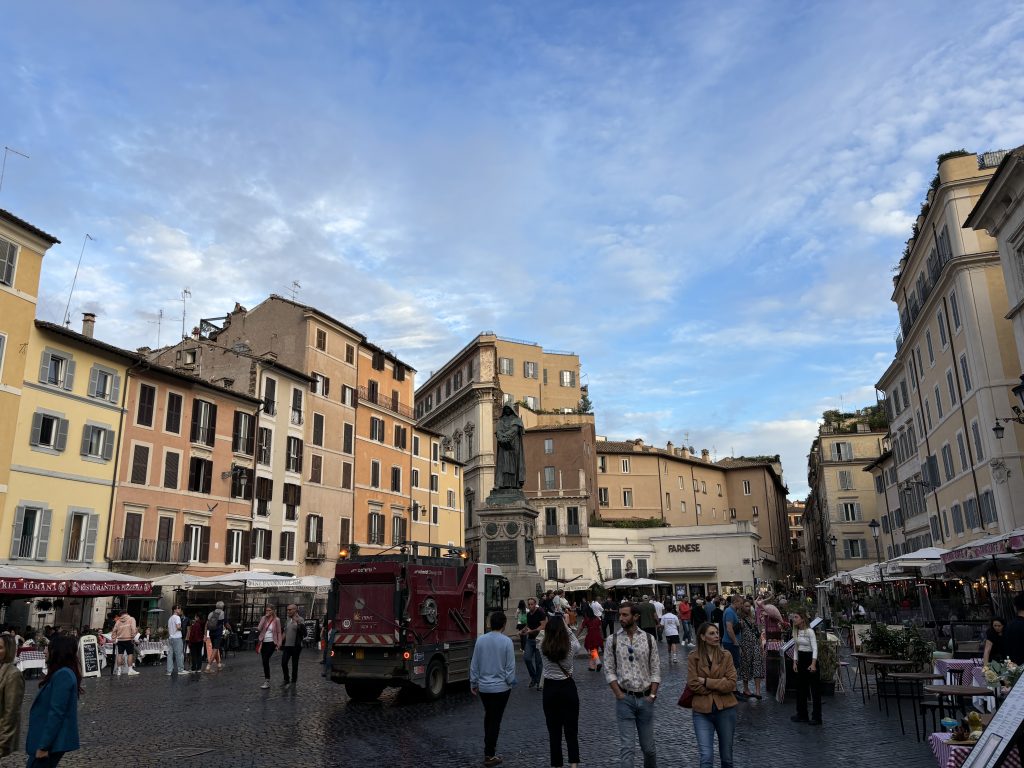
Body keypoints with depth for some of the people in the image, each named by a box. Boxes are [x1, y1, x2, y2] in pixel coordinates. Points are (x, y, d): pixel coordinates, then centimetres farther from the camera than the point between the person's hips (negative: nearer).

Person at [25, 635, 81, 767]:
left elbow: (56, 713, -23)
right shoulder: (62, 673, 11)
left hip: (52, 742, -9)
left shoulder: (62, 675, -20)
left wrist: (44, 746, -21)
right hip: (52, 739, 9)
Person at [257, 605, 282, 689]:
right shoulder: (263, 619, 7)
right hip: (263, 642, 5)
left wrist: (278, 644, -6)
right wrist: (265, 617, -13)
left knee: (265, 660, -15)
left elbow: (279, 632, 0)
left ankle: (267, 681, -12)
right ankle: (266, 676, 27)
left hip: (271, 643, -5)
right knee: (265, 661, 10)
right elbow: (259, 628, -8)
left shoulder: (276, 620, -2)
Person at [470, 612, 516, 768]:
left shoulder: (480, 641, -5)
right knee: (495, 720, 6)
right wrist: (510, 682, 5)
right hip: (501, 687, -4)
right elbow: (510, 666, -11)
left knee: (488, 716, 22)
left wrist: (473, 683, 14)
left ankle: (489, 746, 33)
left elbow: (474, 664, 3)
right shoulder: (506, 642, -16)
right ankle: (489, 755, 12)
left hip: (483, 686, 4)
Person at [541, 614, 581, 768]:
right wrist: (566, 627, 12)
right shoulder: (571, 646, -13)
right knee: (571, 730, 11)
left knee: (554, 731, 11)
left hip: (550, 689, 1)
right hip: (568, 688, 0)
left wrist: (553, 622, 12)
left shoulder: (543, 648, -11)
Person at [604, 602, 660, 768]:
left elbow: (655, 670, 2)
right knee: (626, 747, -3)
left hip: (645, 698, 1)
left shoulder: (649, 639, -1)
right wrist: (619, 694, -8)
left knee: (648, 746, 13)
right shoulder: (612, 640, -3)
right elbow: (609, 670, -1)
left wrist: (652, 694, -6)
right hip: (625, 699, -1)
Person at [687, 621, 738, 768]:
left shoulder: (726, 656, 1)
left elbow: (731, 684, -9)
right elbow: (693, 685, -10)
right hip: (702, 712, -1)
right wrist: (719, 687, -11)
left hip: (725, 710, 2)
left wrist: (707, 682, -12)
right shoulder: (693, 658, -2)